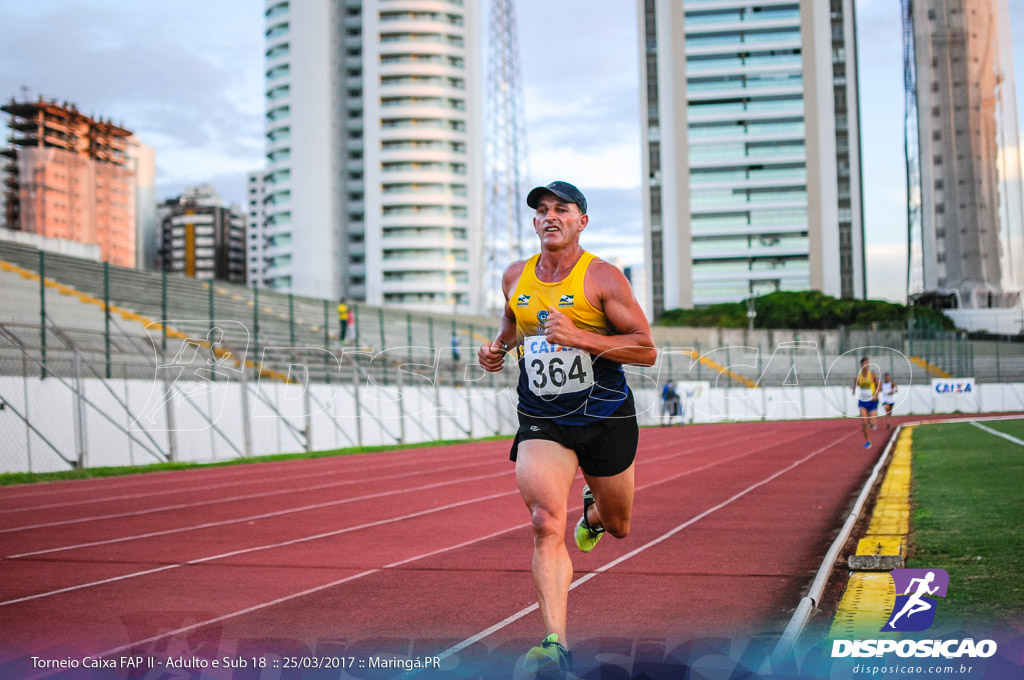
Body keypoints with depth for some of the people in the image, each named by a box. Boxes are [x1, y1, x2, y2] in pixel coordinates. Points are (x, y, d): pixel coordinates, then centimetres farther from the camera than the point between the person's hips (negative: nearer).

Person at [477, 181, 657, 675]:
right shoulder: (515, 277, 4)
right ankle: (555, 643, -17)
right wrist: (497, 347, 6)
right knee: (546, 525, -18)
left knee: (618, 526, 17)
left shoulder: (602, 278, -11)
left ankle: (593, 510, 55)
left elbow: (647, 351, -15)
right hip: (541, 422, 2)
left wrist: (578, 336, -25)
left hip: (606, 419, -1)